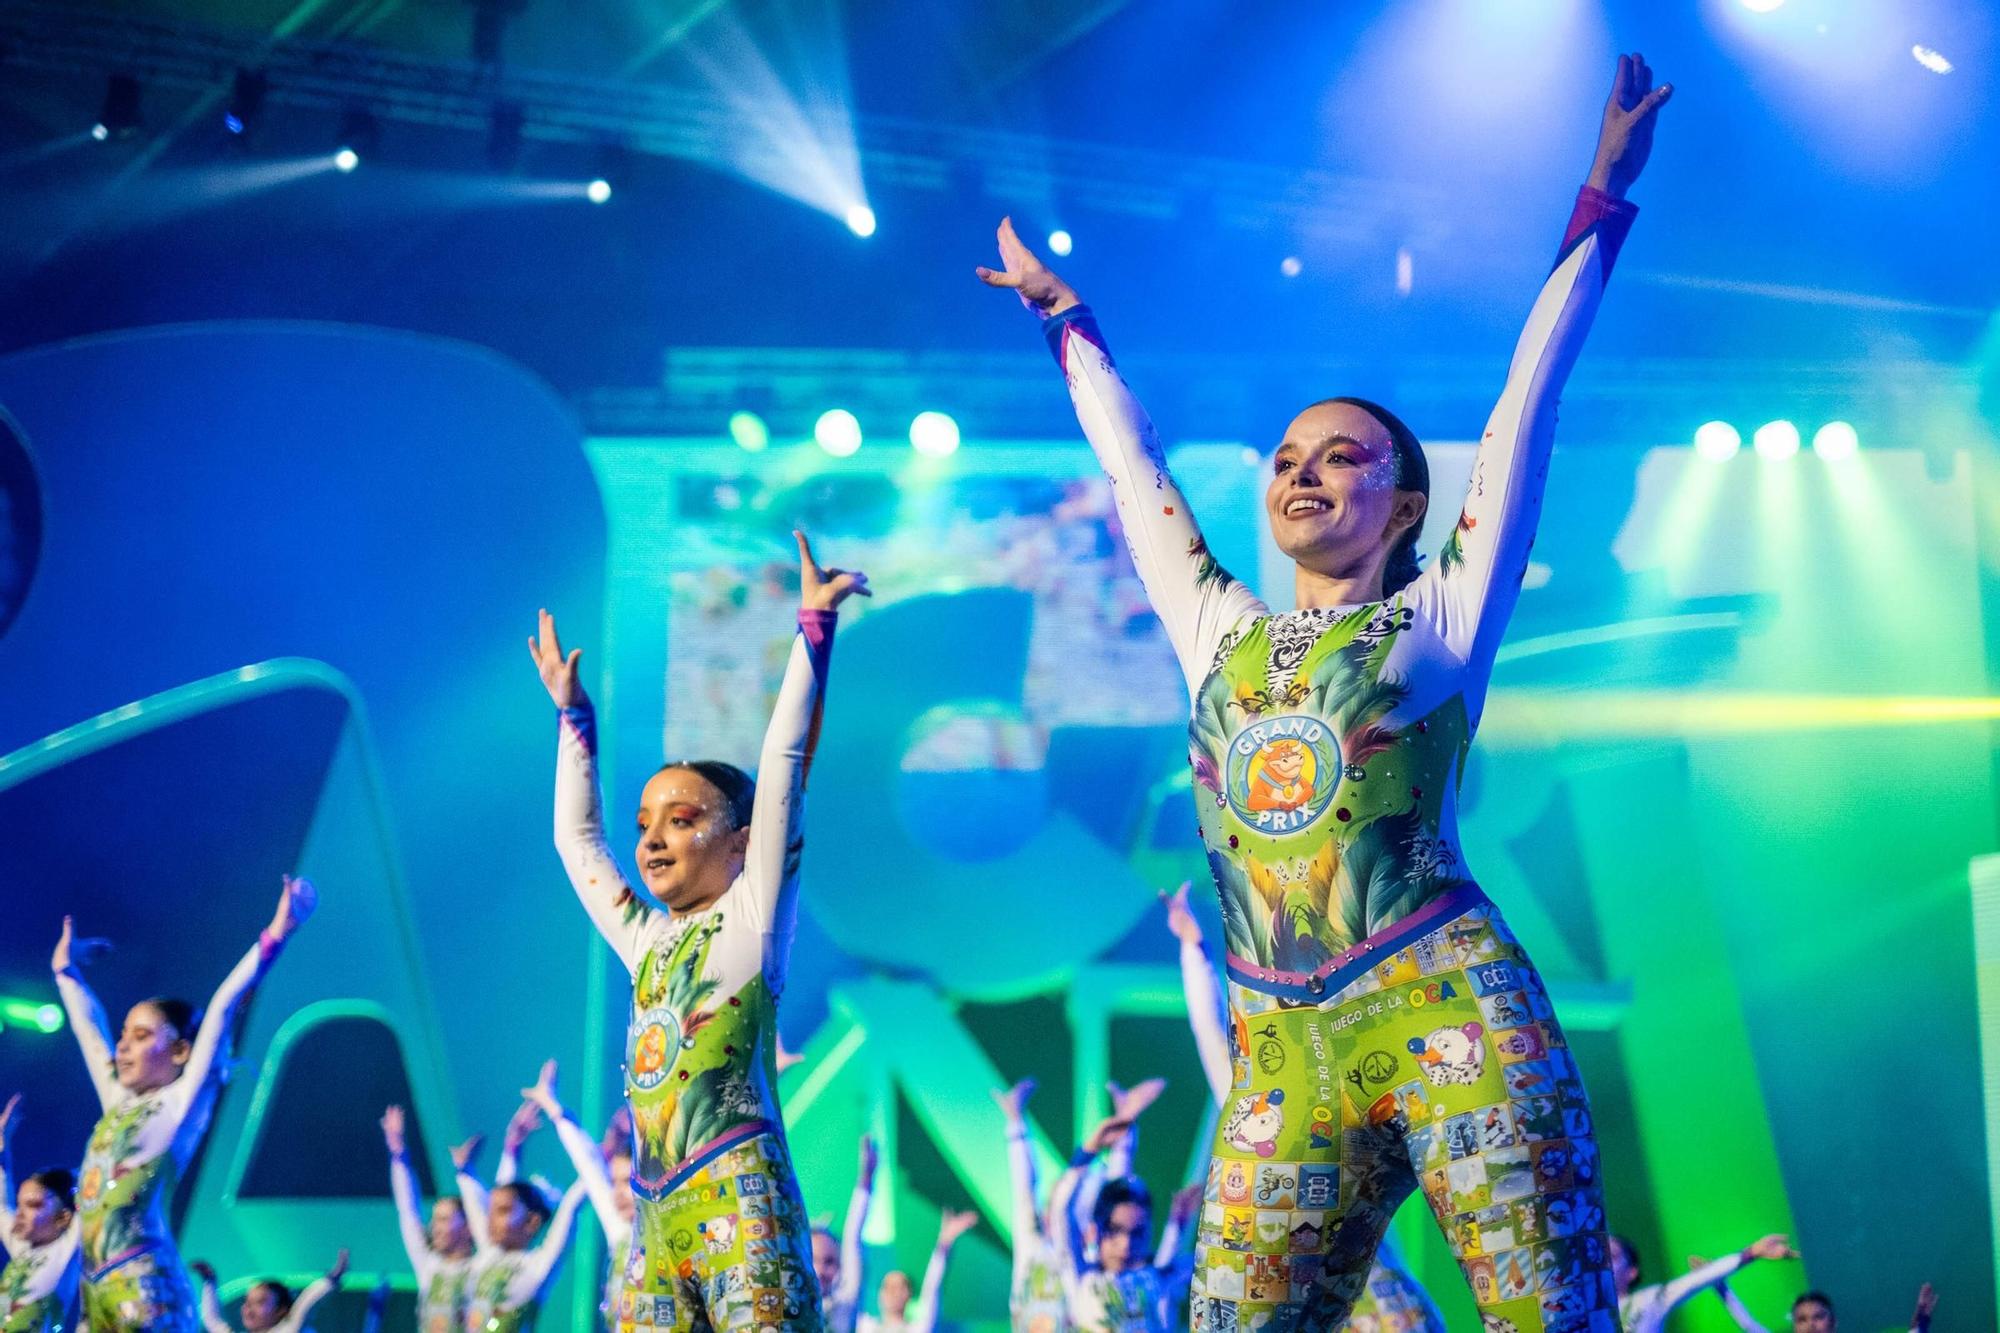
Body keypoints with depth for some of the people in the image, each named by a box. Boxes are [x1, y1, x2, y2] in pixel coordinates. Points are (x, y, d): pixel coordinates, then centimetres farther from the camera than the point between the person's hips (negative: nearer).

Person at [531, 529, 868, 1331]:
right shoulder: (646, 941, 20)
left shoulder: (751, 919, 4)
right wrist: (573, 714, 37)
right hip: (659, 1218, 7)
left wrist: (814, 628, -3)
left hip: (741, 1202, -7)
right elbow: (575, 838, 32)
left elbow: (783, 770, -2)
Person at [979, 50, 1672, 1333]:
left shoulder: (1435, 624, 9)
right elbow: (1135, 467, 30)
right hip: (1284, 1057, 4)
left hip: (1449, 1008, -4)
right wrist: (1067, 317, 41)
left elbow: (1527, 409, 10)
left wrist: (1601, 204, 13)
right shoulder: (1223, 638, 19)